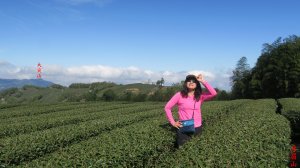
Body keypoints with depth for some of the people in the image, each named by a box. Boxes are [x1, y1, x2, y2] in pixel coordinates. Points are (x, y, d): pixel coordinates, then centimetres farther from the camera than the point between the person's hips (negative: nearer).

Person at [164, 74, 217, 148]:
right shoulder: (179, 95, -5)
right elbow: (167, 107, 0)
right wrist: (172, 122, -4)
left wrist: (203, 81, -13)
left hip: (197, 128, 2)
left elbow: (214, 93, -15)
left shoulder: (200, 96, 1)